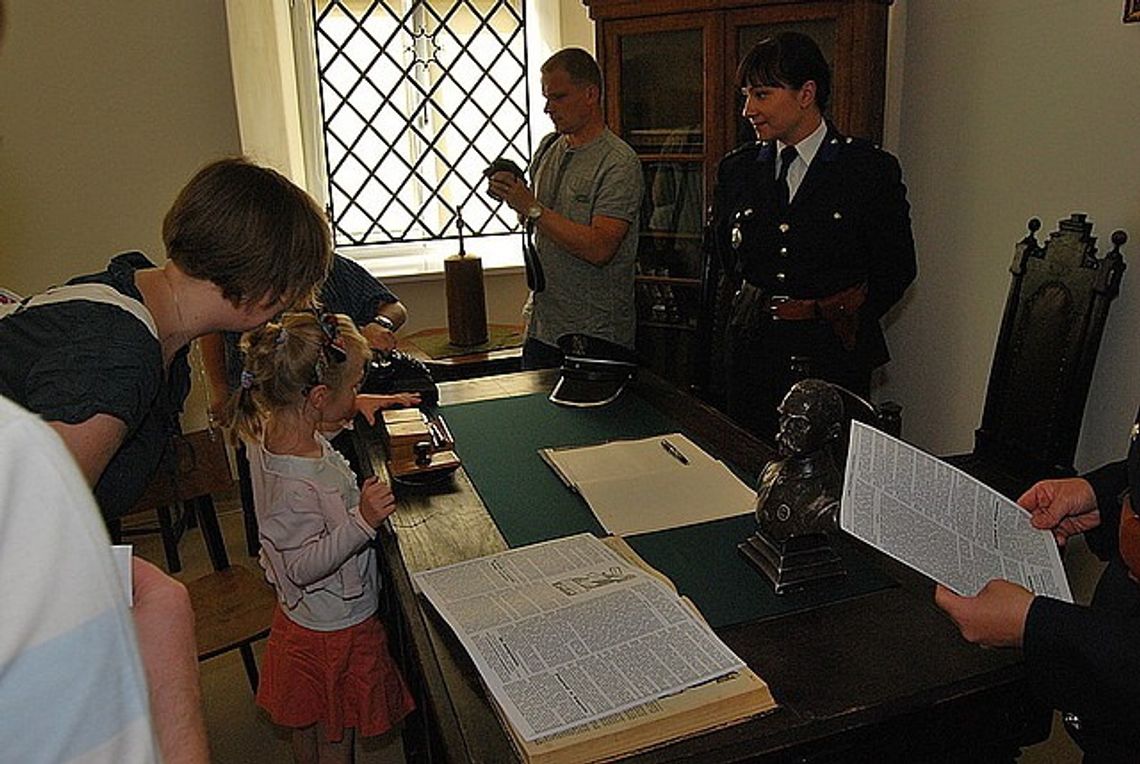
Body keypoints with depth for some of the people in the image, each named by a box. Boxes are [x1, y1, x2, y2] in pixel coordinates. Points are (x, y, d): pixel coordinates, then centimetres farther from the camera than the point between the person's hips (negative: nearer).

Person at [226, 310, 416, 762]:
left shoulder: (268, 429, -10)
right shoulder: (295, 485, -37)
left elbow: (308, 418, 14)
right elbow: (302, 567, -30)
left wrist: (356, 405, 4)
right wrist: (362, 521, -40)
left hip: (303, 618, 8)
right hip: (336, 629, -8)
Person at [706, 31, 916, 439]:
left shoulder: (872, 169, -4)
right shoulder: (737, 168, 6)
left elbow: (897, 268, 3)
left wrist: (843, 316, 2)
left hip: (833, 360, -3)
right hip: (751, 356, 3)